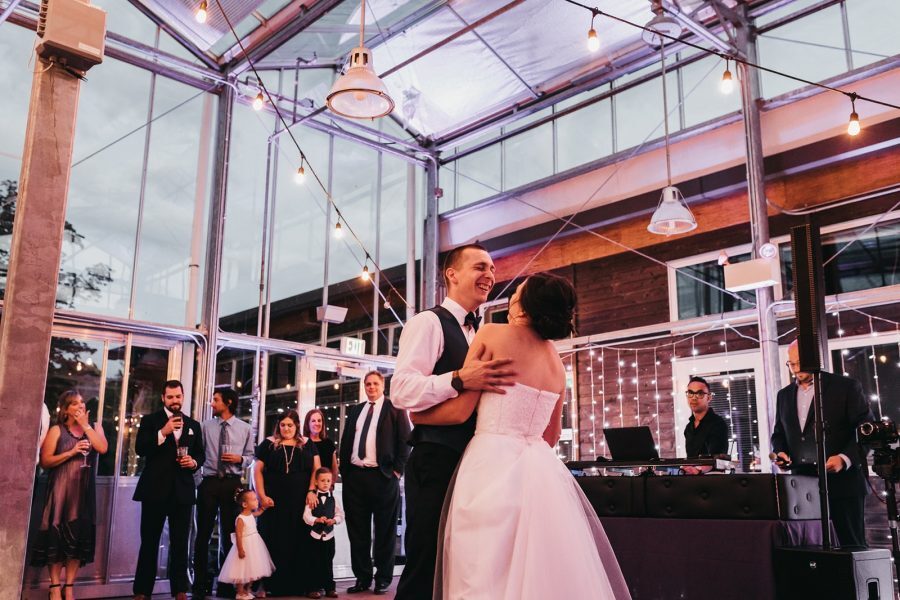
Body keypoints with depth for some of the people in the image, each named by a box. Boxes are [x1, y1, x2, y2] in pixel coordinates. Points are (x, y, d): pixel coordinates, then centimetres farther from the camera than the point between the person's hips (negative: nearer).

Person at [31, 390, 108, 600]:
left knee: (79, 537, 2)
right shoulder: (57, 430, 2)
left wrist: (85, 425, -7)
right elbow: (45, 461, -6)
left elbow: (102, 448, -8)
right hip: (61, 490, -3)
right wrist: (71, 452, -16)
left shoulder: (94, 427, 11)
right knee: (57, 536, -3)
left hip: (84, 491, 3)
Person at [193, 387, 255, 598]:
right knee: (203, 533, 3)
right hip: (209, 482, -1)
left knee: (229, 533, 8)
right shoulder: (205, 426, 3)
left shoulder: (244, 428, 5)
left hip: (232, 483, 1)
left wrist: (240, 459, -12)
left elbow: (250, 456, 7)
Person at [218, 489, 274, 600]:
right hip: (245, 546, -9)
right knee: (243, 570, 1)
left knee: (252, 570, 16)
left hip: (254, 546, 9)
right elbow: (238, 535, -23)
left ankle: (247, 590, 28)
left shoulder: (251, 515, 4)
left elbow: (258, 512, 29)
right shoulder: (240, 519, -22)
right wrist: (240, 549, -25)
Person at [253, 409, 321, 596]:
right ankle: (272, 584, 6)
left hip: (300, 502, 1)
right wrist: (262, 496, -8)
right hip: (274, 502, -1)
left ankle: (299, 584, 8)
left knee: (299, 542, 2)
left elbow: (316, 468, 6)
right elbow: (257, 470, 2)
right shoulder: (268, 444, 6)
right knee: (274, 543, 0)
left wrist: (311, 491, -9)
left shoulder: (307, 445, 11)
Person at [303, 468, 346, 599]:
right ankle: (314, 588, 10)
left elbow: (340, 515, 4)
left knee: (328, 562, 9)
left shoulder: (333, 499, 3)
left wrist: (334, 520, -15)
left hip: (329, 535, 2)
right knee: (315, 563, 3)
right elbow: (306, 516, -10)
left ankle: (329, 588, 16)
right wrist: (317, 520, -25)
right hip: (315, 535, -2)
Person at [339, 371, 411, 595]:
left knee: (384, 531, 2)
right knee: (357, 530, 8)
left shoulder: (395, 408, 3)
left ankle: (383, 579, 10)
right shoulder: (355, 410, 18)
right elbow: (345, 441, 17)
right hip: (354, 476, 5)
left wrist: (397, 470, -9)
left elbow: (404, 440, -2)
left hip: (383, 476, -5)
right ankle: (362, 578, 16)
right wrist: (344, 470, 7)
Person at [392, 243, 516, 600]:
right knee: (426, 567, -5)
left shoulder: (480, 335, 20)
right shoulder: (428, 322, -6)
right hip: (437, 462, -8)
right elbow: (401, 390, -20)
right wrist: (460, 379, -31)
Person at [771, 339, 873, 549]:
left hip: (842, 480, -4)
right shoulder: (784, 395, 16)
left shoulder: (846, 387, 0)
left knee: (852, 545, -2)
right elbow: (779, 433, 23)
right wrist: (779, 452, 1)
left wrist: (845, 458, -19)